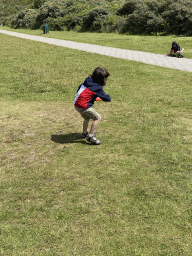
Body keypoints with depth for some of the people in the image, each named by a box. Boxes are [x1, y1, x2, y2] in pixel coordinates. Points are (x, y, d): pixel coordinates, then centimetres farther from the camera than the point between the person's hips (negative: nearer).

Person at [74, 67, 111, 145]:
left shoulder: (87, 80, 10)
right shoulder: (98, 88, -11)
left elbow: (79, 88, 21)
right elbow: (106, 98, -3)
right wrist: (108, 97, 19)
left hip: (76, 104, 9)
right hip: (83, 107, -9)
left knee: (87, 118, 30)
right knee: (98, 118, -2)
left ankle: (84, 133, 47)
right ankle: (90, 136, -1)